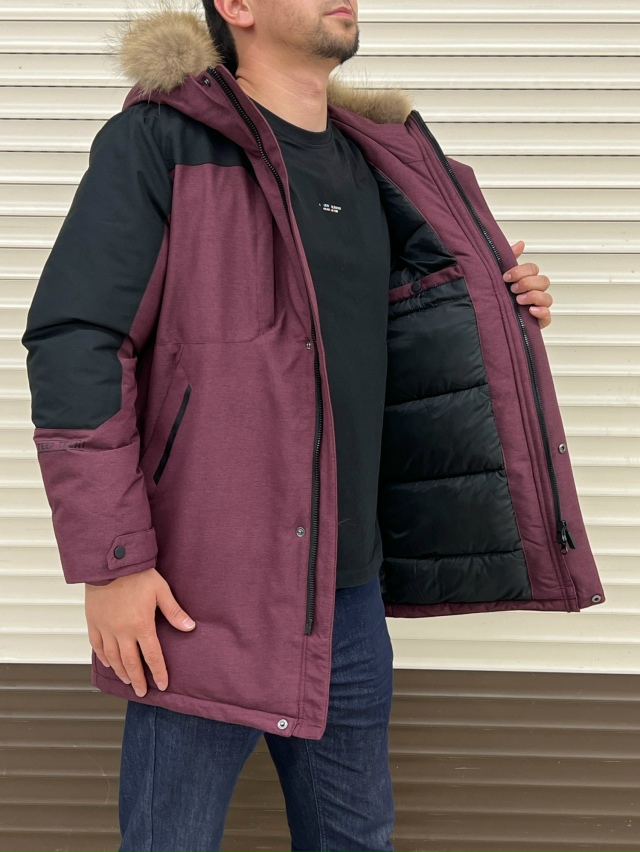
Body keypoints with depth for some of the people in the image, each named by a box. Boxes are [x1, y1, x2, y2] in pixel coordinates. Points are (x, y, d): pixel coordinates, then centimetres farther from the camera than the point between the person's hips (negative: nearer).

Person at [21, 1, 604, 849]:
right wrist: (110, 562, -18)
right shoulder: (159, 141, -8)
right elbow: (73, 341, -14)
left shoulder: (370, 161, 12)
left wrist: (506, 309, 6)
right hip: (205, 593, -6)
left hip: (350, 589, 6)